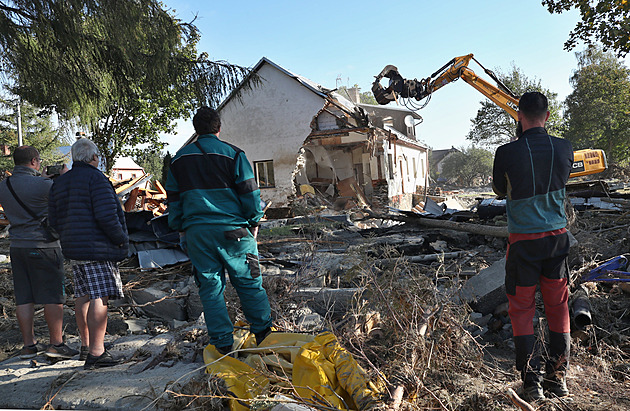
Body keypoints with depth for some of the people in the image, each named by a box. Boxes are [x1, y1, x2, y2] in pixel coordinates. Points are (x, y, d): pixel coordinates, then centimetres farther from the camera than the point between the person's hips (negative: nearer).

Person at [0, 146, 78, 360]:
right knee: (53, 297, 1)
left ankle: (28, 345, 18)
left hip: (17, 246, 7)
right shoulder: (41, 185, -15)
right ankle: (56, 344, 6)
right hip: (43, 246, -7)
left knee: (24, 298, 10)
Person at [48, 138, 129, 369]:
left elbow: (54, 221, 16)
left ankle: (86, 344, 31)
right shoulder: (96, 178, -11)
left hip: (73, 247, 9)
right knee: (99, 297, -9)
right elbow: (107, 215, -21)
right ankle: (96, 352, -11)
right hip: (97, 248, -9)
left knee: (84, 295, 18)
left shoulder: (59, 183, 15)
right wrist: (121, 239, -9)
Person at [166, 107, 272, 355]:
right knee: (248, 282, 8)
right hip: (232, 230, -3)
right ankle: (263, 333, 17)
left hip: (197, 232, 3)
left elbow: (173, 200, 15)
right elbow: (250, 194, -3)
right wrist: (254, 223, 8)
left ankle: (222, 343, 12)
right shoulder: (232, 154, -1)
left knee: (210, 286, 9)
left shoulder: (179, 159, 12)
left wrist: (181, 231, 21)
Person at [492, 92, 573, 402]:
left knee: (522, 310, 7)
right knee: (558, 307, 15)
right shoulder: (564, 149, -3)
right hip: (558, 237, 4)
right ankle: (558, 377, 24)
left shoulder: (507, 153, -14)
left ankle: (532, 383, 10)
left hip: (523, 241, -3)